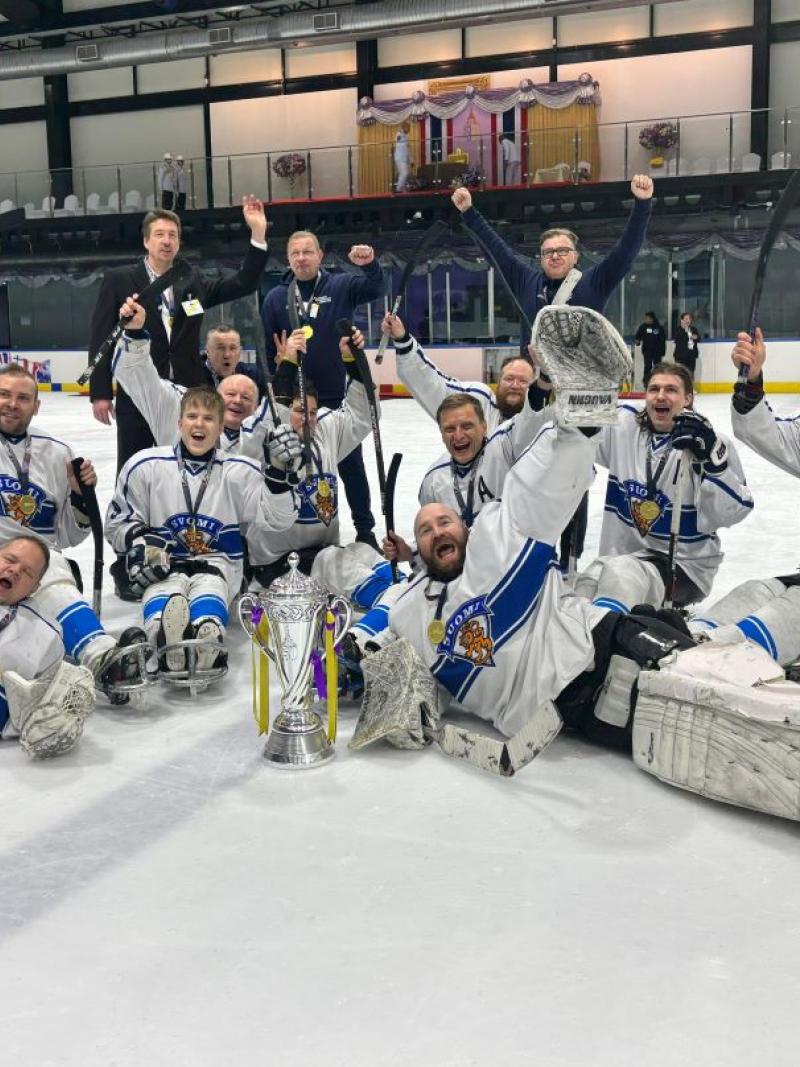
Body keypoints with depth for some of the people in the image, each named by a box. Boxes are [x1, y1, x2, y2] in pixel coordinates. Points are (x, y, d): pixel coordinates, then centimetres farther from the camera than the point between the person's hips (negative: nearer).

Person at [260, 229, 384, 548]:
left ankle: (364, 529, 19)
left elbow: (374, 289, -20)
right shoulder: (275, 298, 2)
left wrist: (369, 265, -39)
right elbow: (269, 351, 6)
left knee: (351, 464, 8)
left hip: (338, 396, -1)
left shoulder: (341, 287, -3)